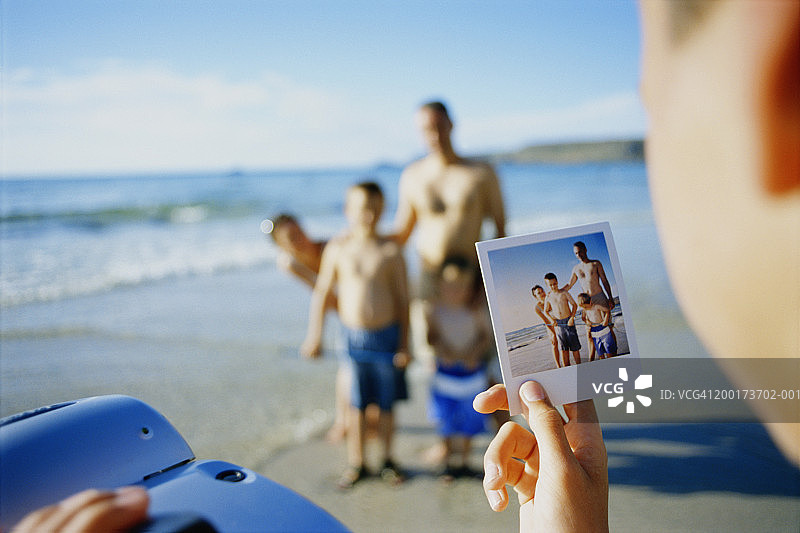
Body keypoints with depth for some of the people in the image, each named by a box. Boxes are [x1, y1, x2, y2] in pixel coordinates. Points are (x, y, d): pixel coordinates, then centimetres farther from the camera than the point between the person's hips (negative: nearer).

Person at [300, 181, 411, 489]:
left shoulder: (390, 251, -5)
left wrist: (404, 344, -2)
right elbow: (321, 293, 5)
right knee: (357, 403, 9)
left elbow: (403, 299, -1)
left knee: (386, 402, 11)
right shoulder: (337, 248, -2)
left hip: (386, 335, 0)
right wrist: (314, 336, 4)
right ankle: (356, 462, 26)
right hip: (353, 335, 0)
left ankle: (387, 459, 30)